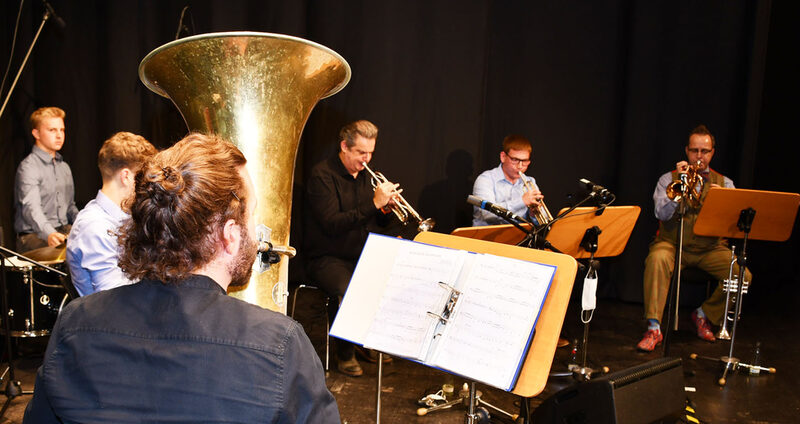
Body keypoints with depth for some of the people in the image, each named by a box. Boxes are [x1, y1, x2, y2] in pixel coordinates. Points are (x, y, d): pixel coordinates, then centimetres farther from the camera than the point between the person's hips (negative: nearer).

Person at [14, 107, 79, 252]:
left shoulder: (64, 167, 17)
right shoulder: (28, 167, -10)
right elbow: (31, 207, -26)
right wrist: (48, 234, -45)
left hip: (64, 232, 8)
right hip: (34, 236, -8)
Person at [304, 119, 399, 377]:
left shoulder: (366, 176, 14)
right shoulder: (323, 175, -9)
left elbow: (382, 226, 16)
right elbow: (332, 225, -21)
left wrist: (387, 208, -7)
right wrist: (374, 204, -24)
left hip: (363, 256, 7)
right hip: (328, 258, -6)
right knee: (345, 291, -35)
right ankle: (345, 354, -9)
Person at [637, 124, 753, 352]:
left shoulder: (724, 183, 11)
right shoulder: (669, 179, 6)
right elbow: (662, 214, -11)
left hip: (711, 249, 2)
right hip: (673, 244, -2)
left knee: (743, 276, -22)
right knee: (657, 258, -36)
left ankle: (704, 314, 6)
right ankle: (654, 329, -30)